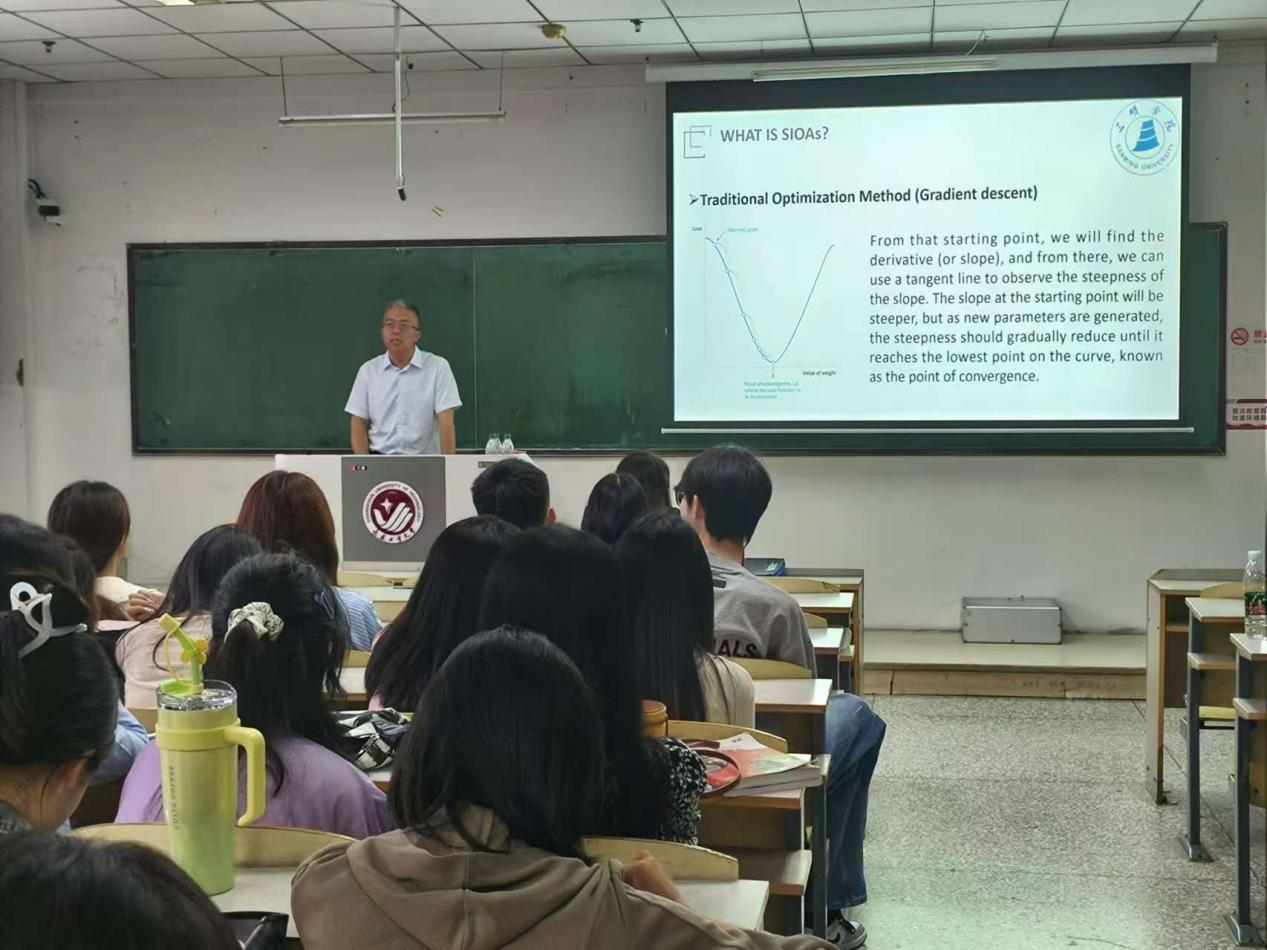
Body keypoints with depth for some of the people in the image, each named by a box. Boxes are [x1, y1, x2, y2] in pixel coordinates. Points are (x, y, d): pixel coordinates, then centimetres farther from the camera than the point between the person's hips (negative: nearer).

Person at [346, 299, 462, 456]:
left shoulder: (438, 367, 0)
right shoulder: (368, 370, 9)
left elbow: (446, 423, -5)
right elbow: (359, 425, 9)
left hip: (425, 462, -1)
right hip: (379, 461, 1)